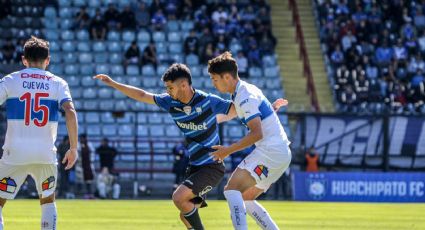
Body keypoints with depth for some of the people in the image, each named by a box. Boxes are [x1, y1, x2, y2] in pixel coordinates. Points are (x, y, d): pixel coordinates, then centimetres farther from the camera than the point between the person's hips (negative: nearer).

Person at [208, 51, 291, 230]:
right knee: (245, 198, 16)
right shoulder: (248, 90, 15)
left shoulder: (245, 97, -15)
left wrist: (228, 150, -18)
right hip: (281, 154, 10)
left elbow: (257, 133, -22)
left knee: (232, 189, -17)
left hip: (270, 152, -10)